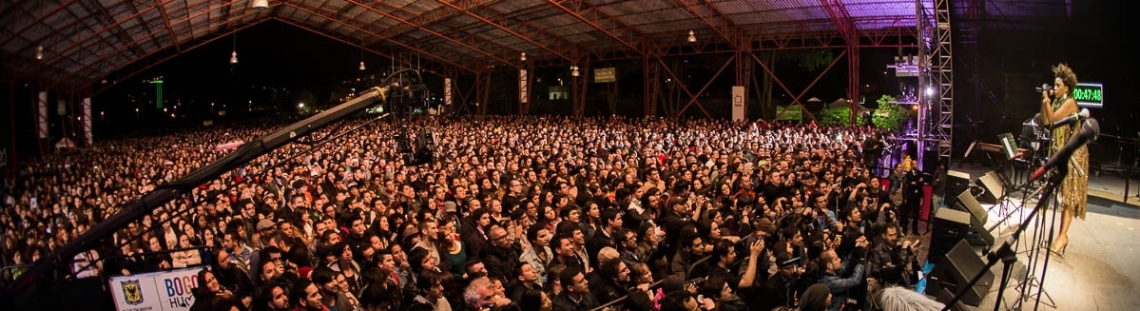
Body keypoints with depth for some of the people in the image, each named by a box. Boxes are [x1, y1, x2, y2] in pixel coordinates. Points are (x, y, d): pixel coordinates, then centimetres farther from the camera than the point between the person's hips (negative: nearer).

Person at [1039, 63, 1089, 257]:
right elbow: (1045, 121, 5)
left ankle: (1063, 235, -14)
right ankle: (1062, 234, 15)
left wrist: (1047, 100, -16)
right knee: (1062, 194, 10)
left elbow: (1052, 119, -22)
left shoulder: (1070, 102, -14)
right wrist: (1044, 100, 0)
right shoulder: (1057, 101, 11)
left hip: (1073, 153, -9)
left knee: (1069, 195, -10)